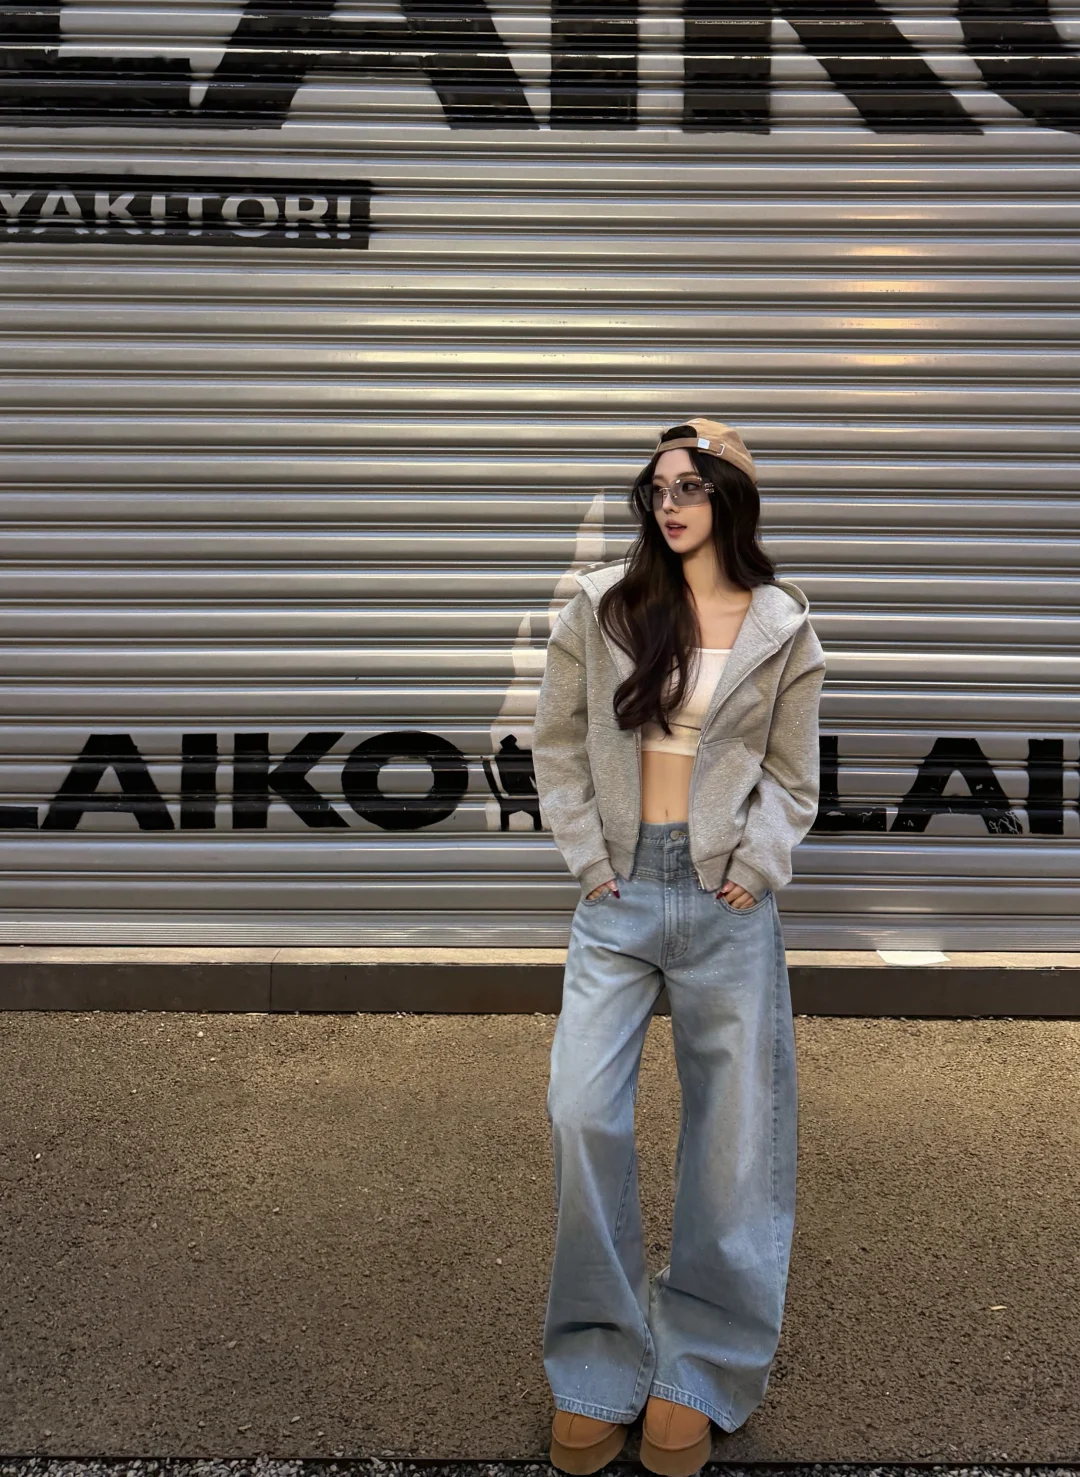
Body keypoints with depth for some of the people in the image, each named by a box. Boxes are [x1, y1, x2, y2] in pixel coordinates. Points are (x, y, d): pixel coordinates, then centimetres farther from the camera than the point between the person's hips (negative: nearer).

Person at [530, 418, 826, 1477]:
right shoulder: (599, 606, 3)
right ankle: (597, 1368, 9)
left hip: (727, 900, 1)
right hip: (619, 894, 0)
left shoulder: (782, 627, 4)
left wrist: (757, 864, -6)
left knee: (733, 1130, 5)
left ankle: (699, 1369, 22)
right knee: (581, 1113, -9)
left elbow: (791, 771, 8)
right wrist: (586, 858, -2)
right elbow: (557, 742, 6)